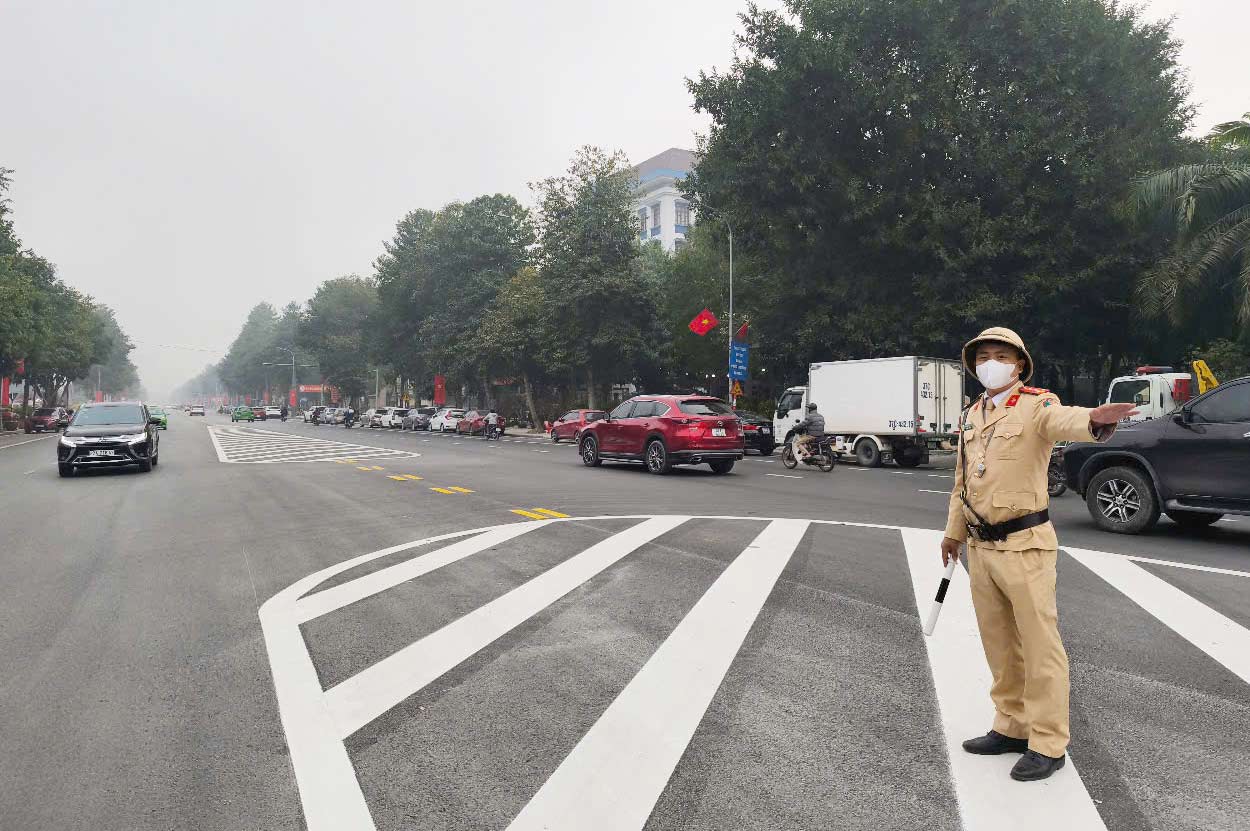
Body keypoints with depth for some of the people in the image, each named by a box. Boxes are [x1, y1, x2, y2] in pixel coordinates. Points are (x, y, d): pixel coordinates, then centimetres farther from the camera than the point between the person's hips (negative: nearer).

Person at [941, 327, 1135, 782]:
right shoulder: (971, 415, 12)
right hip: (980, 548, 7)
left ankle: (1048, 744, 15)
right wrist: (954, 531, 25)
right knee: (999, 645, 17)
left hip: (1024, 546, -7)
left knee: (1040, 646, 2)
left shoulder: (1036, 405, -9)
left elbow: (1064, 420, -34)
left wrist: (1094, 420, -56)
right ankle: (1012, 727, 32)